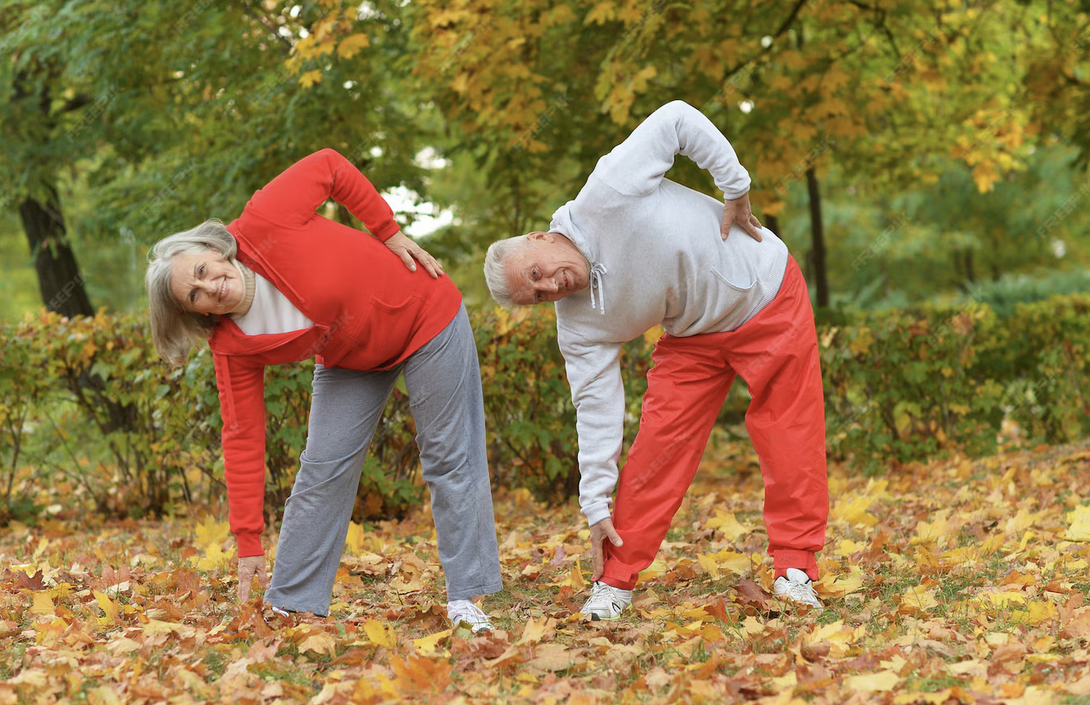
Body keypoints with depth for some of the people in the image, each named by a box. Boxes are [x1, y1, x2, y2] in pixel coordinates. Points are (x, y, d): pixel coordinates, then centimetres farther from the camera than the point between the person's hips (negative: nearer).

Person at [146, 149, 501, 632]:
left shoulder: (264, 224, -30)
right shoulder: (232, 347, -18)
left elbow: (329, 167, -16)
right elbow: (243, 440, -16)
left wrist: (389, 232, -16)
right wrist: (247, 543, -16)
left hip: (423, 314, -3)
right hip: (349, 363, 3)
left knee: (449, 458, -2)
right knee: (322, 470, -3)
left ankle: (465, 598, 6)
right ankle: (292, 605, 8)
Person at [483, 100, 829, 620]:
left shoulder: (605, 196, -29)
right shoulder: (579, 325, -15)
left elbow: (676, 119, -24)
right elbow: (597, 408, -12)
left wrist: (735, 188, -23)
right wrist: (595, 505, -13)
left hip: (765, 290, -3)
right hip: (694, 338, 3)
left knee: (790, 435, -5)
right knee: (657, 444, -7)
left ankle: (795, 568, 4)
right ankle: (614, 581, 2)